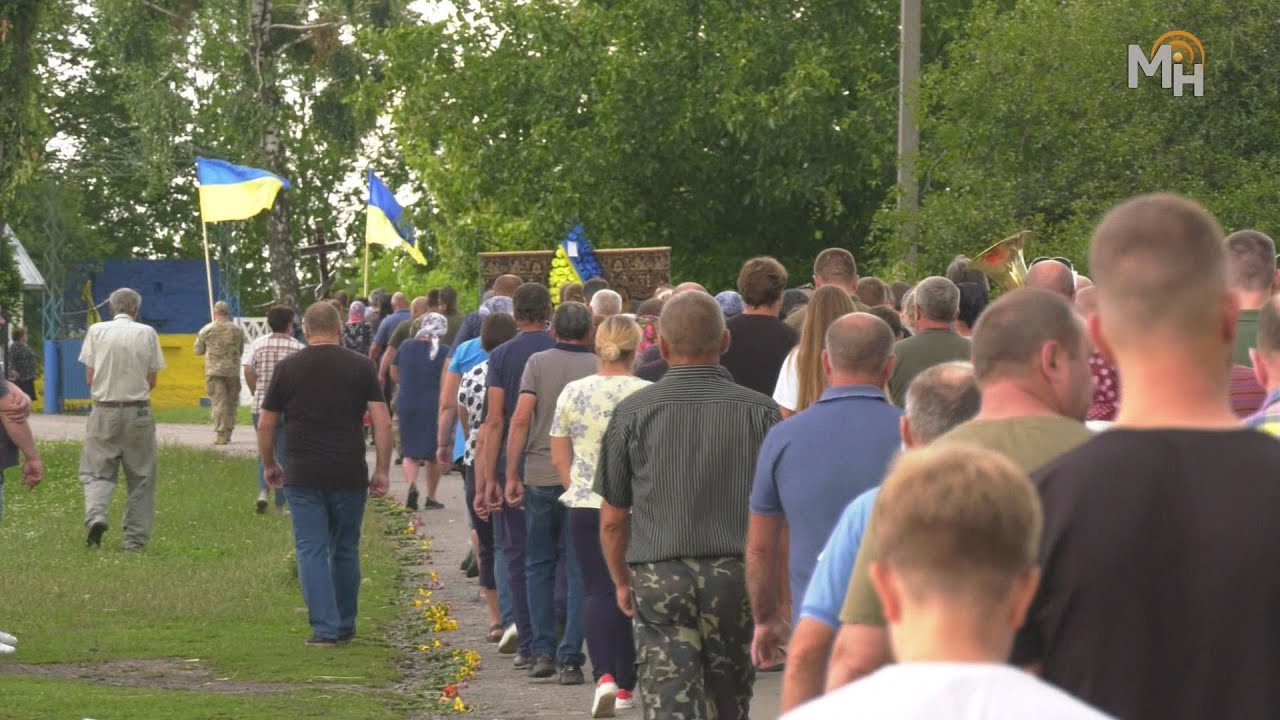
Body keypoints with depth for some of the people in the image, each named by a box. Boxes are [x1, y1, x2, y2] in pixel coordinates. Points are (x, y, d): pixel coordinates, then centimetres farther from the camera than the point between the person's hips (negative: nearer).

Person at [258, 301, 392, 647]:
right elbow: (382, 422, -4)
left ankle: (324, 628, -6)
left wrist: (270, 466, 19)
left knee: (311, 551, 1)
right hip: (349, 475, 1)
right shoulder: (361, 367, 1)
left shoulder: (287, 368, 3)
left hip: (302, 476, -1)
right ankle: (345, 626, 22)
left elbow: (265, 425, 5)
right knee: (345, 550, 14)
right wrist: (382, 471, 3)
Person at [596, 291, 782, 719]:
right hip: (738, 576, 1)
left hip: (658, 578, -1)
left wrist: (622, 582, 18)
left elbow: (612, 519, 4)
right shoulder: (761, 413, -1)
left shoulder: (634, 412, -1)